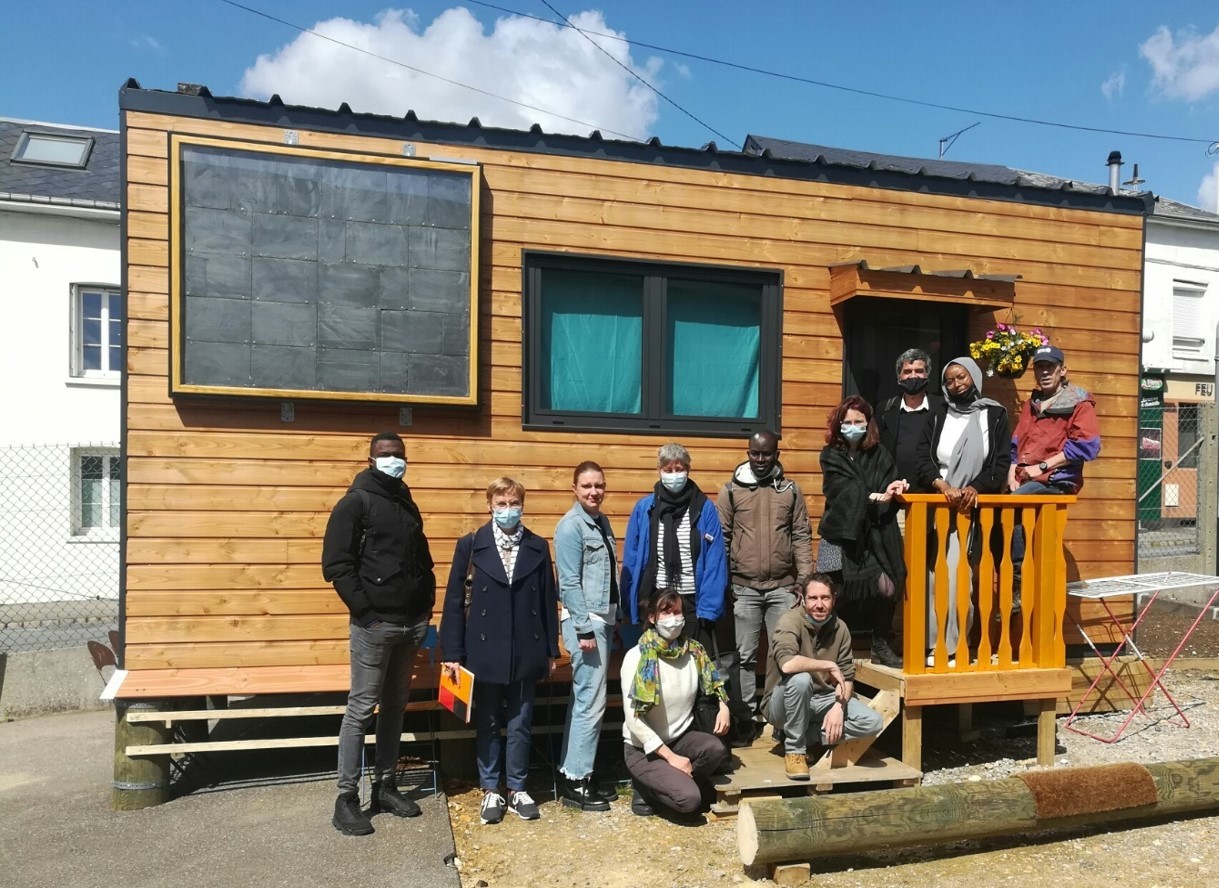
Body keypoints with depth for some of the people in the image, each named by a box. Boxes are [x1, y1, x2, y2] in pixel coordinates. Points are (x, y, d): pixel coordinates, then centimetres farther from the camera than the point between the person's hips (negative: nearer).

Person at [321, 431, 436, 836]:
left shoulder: (408, 505, 14)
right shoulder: (356, 502, -7)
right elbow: (335, 564, -13)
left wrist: (426, 609, 9)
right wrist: (364, 609, -16)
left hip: (410, 624, 7)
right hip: (373, 624, -6)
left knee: (395, 707, 13)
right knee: (361, 709, -2)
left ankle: (385, 787, 24)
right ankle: (346, 798, 8)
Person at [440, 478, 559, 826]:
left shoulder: (538, 547, 3)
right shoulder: (471, 545, -3)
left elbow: (548, 601, 5)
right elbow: (455, 601, -3)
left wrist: (551, 650, 4)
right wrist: (452, 652, -5)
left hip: (525, 654, 1)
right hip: (485, 652, -1)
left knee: (520, 725, 10)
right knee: (487, 724, 11)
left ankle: (517, 789, 25)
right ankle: (490, 791, 25)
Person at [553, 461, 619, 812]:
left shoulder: (602, 522, 12)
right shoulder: (571, 526, -12)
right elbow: (569, 583, -16)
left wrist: (611, 618, 13)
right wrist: (584, 628, -18)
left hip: (603, 619, 8)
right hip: (585, 620, -8)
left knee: (584, 699, 13)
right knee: (591, 702, -5)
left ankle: (571, 772, 23)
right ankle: (577, 782, 6)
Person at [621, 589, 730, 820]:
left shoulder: (694, 652, -2)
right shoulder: (637, 658, -16)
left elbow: (714, 686, 16)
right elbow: (634, 720, -18)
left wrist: (723, 706, -6)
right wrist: (670, 757, -20)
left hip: (681, 736, 5)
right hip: (644, 747, -5)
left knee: (716, 750, -27)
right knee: (688, 800, -25)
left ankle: (678, 782, -1)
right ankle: (648, 789, 4)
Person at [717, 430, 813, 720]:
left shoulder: (791, 490, 7)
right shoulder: (731, 490, 2)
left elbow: (802, 536, 6)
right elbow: (720, 538, 2)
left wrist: (805, 577, -2)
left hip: (783, 587, 1)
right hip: (743, 587, -1)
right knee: (744, 654, 6)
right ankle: (746, 712, 17)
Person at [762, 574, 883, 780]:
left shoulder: (840, 628, -2)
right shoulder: (791, 621, -20)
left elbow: (847, 677, 0)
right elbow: (787, 664, -38)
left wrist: (838, 707, -18)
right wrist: (829, 666, -26)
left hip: (822, 700, 6)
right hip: (784, 704, -5)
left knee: (873, 723, -12)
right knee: (801, 679, -37)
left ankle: (805, 734, -5)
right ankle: (794, 749, -16)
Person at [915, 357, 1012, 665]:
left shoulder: (995, 415, 9)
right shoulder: (938, 417, 13)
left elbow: (1002, 462, 3)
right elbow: (923, 459, 2)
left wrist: (976, 488, -13)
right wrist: (942, 485, -17)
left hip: (977, 507, -1)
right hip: (940, 507, 1)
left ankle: (956, 645, -1)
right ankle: (938, 646, -6)